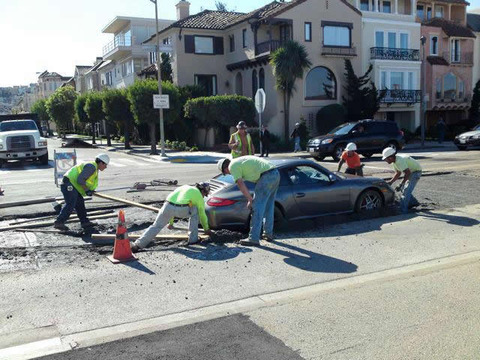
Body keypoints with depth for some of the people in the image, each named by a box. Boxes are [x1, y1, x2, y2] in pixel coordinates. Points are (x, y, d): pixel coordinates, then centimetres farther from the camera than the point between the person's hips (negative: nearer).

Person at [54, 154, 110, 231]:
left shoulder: (95, 169, 19)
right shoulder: (91, 167, -15)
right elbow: (80, 180, -23)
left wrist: (90, 191, 6)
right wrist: (86, 190, -17)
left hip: (73, 185, 11)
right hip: (69, 184, -11)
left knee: (80, 204, 13)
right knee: (70, 204, -16)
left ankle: (85, 222, 20)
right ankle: (59, 222, -17)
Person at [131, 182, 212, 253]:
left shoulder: (184, 187, 37)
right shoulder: (199, 195, 24)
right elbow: (202, 215, 31)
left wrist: (171, 222, 53)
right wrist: (206, 229, 47)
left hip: (167, 206, 4)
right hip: (181, 210, -4)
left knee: (156, 226, 12)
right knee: (195, 211, 25)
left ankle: (137, 245, 2)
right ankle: (193, 239, 25)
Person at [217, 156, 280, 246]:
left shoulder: (232, 166, 1)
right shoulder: (240, 161, 28)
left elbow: (241, 185, -7)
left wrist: (250, 199, -1)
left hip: (267, 176, -9)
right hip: (276, 174, 9)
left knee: (257, 208, -5)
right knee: (268, 206, 19)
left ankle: (253, 239, -3)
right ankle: (268, 234, 29)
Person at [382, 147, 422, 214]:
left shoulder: (400, 160, -32)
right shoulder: (395, 161, -3)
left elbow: (407, 173, -35)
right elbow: (398, 173, 8)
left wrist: (400, 185, -34)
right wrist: (390, 182, -1)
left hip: (416, 171, -9)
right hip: (410, 171, 9)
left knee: (406, 190, -15)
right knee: (403, 189, 12)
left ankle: (403, 210, -13)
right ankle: (413, 202, 28)